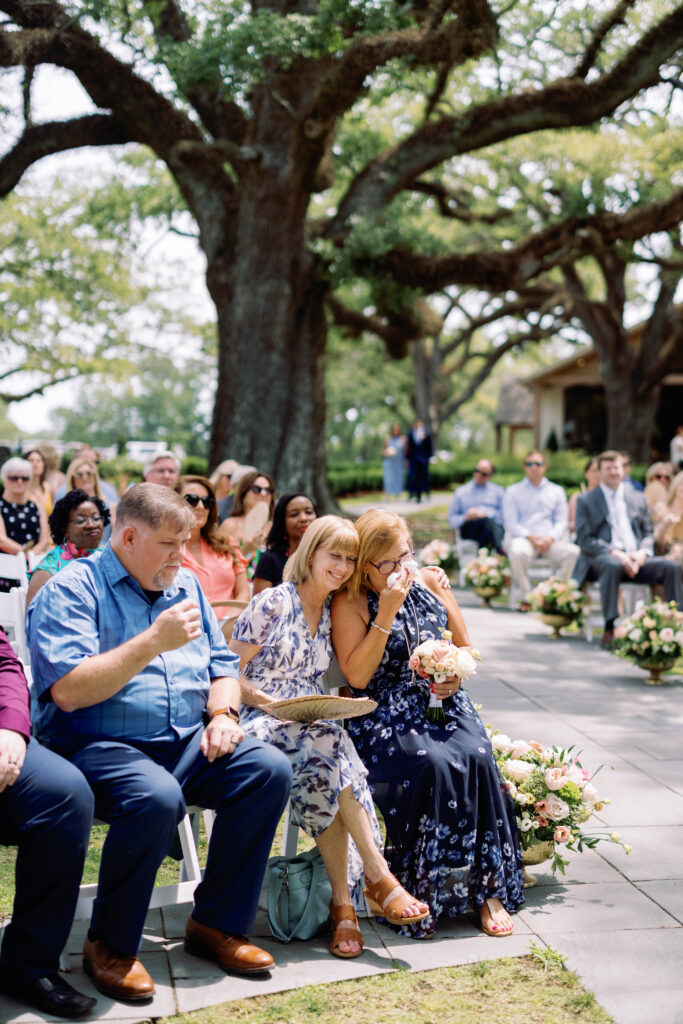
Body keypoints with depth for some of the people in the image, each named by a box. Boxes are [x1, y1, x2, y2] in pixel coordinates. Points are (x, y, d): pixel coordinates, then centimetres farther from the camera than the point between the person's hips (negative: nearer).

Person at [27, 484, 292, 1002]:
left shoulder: (185, 585, 16)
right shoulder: (72, 589, -7)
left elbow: (222, 666, 20)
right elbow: (67, 691, -19)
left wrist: (223, 714, -2)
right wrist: (154, 641, -22)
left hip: (188, 743, 7)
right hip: (97, 746, -7)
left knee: (271, 768, -15)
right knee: (156, 798, -36)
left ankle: (217, 922, -3)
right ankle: (110, 946, -12)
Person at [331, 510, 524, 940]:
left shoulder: (430, 583, 10)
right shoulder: (350, 604, -3)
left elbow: (466, 647, 17)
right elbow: (357, 676, -13)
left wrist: (455, 674, -5)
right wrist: (387, 613, -17)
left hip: (443, 702, 4)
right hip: (384, 712, -4)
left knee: (477, 757, -26)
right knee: (434, 763, -32)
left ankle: (490, 888, -17)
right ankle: (432, 889, -19)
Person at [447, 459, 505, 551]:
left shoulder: (498, 491, 23)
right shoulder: (460, 492, 22)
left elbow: (504, 515, 9)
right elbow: (452, 520, 16)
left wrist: (485, 514, -4)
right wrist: (466, 517, -4)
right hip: (469, 530, -2)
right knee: (488, 520, -37)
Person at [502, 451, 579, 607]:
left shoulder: (557, 491, 22)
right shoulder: (513, 491, 15)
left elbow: (562, 521, 13)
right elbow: (511, 523, 5)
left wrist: (551, 538, -9)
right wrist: (530, 537, -13)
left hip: (550, 539, 2)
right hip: (522, 537, -2)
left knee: (574, 552, -30)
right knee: (518, 553, -39)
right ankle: (526, 597, -22)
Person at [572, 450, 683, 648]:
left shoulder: (638, 499, 21)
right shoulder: (586, 501, 8)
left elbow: (648, 534, 18)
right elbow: (585, 540, -2)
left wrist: (642, 553, -6)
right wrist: (615, 553, -17)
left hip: (635, 558, 4)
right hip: (600, 557, -4)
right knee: (612, 565, -40)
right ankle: (610, 628, -40)